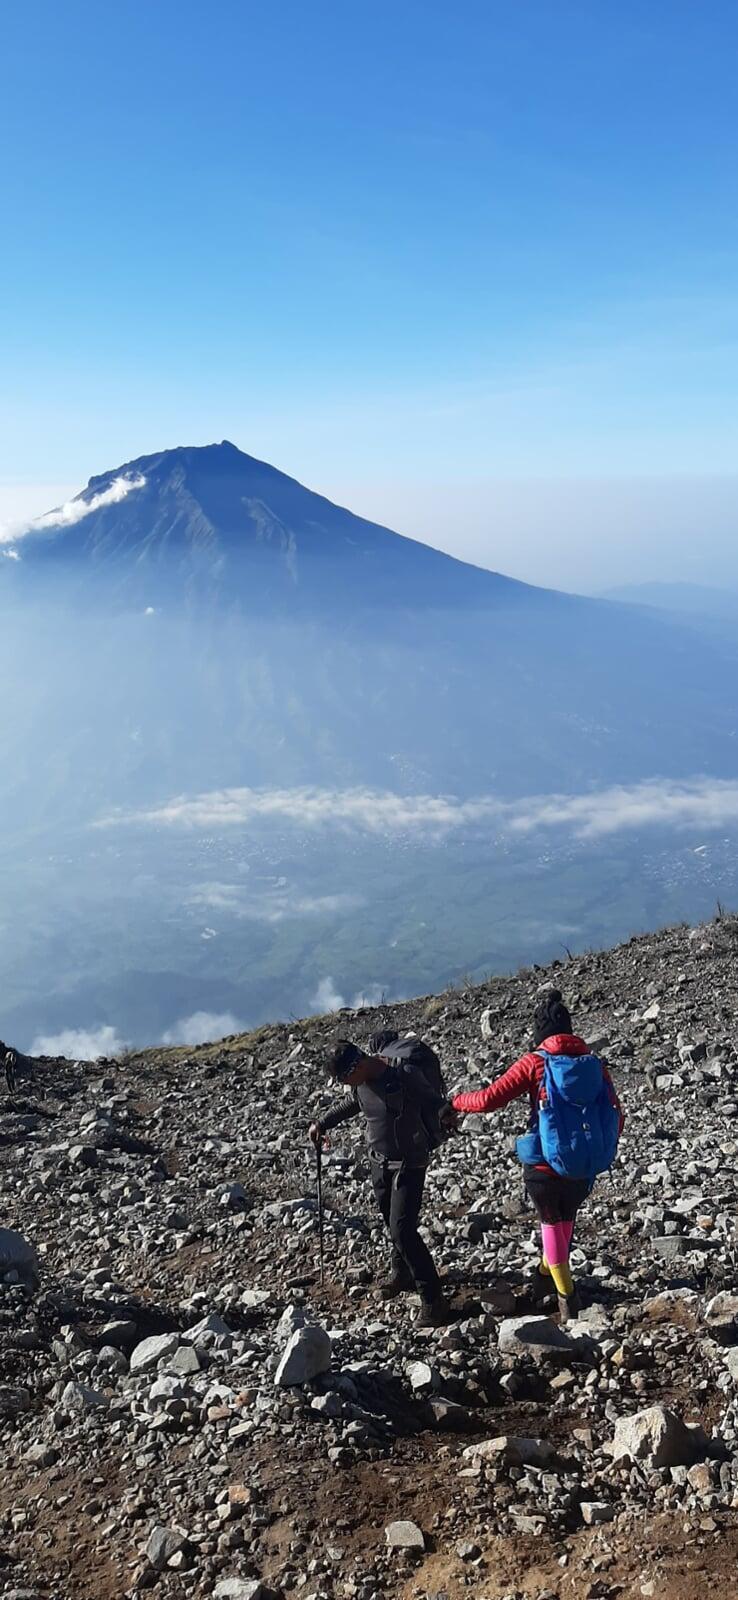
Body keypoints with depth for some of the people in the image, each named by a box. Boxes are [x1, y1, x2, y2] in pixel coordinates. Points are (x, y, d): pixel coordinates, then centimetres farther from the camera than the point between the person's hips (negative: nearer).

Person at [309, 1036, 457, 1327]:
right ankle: (402, 1274, 42)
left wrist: (446, 1114, -37)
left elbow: (432, 1100, -16)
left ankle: (433, 1300, -1)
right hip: (379, 1162, 6)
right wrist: (322, 1123, 22)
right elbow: (350, 1103, 17)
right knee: (392, 1224, 18)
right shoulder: (360, 1081, -4)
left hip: (409, 1164, -6)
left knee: (403, 1230, -11)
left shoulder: (405, 1074, -25)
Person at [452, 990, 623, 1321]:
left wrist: (455, 1102, 7)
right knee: (566, 1218, 29)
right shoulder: (595, 1064, 1)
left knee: (551, 1222, 21)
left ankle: (567, 1298, 20)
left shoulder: (535, 1062, -9)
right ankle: (545, 1274, 46)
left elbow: (489, 1099, -12)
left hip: (544, 1166, -3)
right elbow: (616, 1117, 4)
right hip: (585, 1169, 3)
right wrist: (602, 1153, 21)